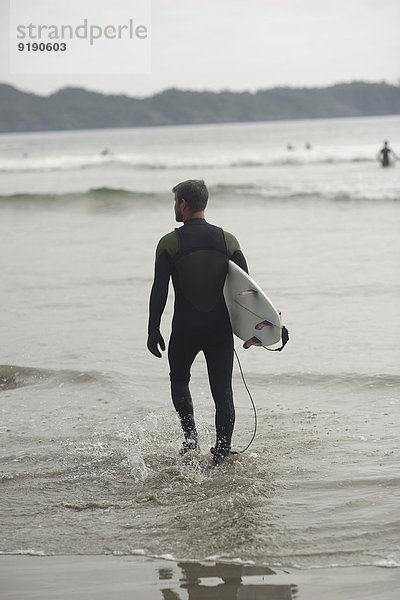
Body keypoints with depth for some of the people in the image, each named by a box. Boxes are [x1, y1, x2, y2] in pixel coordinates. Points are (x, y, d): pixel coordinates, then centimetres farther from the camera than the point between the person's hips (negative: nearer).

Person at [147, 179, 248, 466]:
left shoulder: (169, 243, -6)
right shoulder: (228, 240, 3)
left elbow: (159, 290, -9)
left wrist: (153, 329, -3)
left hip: (185, 329, -1)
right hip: (221, 329, 1)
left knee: (179, 379, 23)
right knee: (223, 392, 5)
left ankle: (191, 436, 8)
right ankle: (222, 456, -1)